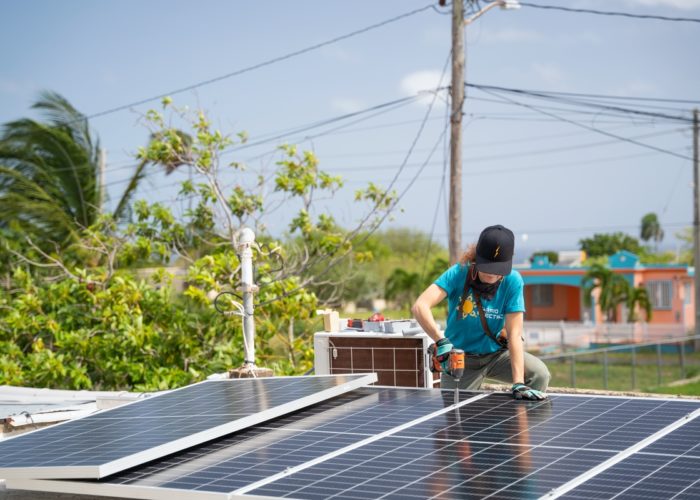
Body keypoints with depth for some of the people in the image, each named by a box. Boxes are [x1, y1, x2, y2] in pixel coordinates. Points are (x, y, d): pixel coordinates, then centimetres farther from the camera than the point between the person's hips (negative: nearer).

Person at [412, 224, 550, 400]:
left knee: (540, 374, -20)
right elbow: (420, 307, -34)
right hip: (460, 359, -1)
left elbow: (514, 334, -21)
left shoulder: (512, 281, -18)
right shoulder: (458, 274, -21)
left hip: (495, 354, 1)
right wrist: (441, 342, -49)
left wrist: (518, 384, -31)